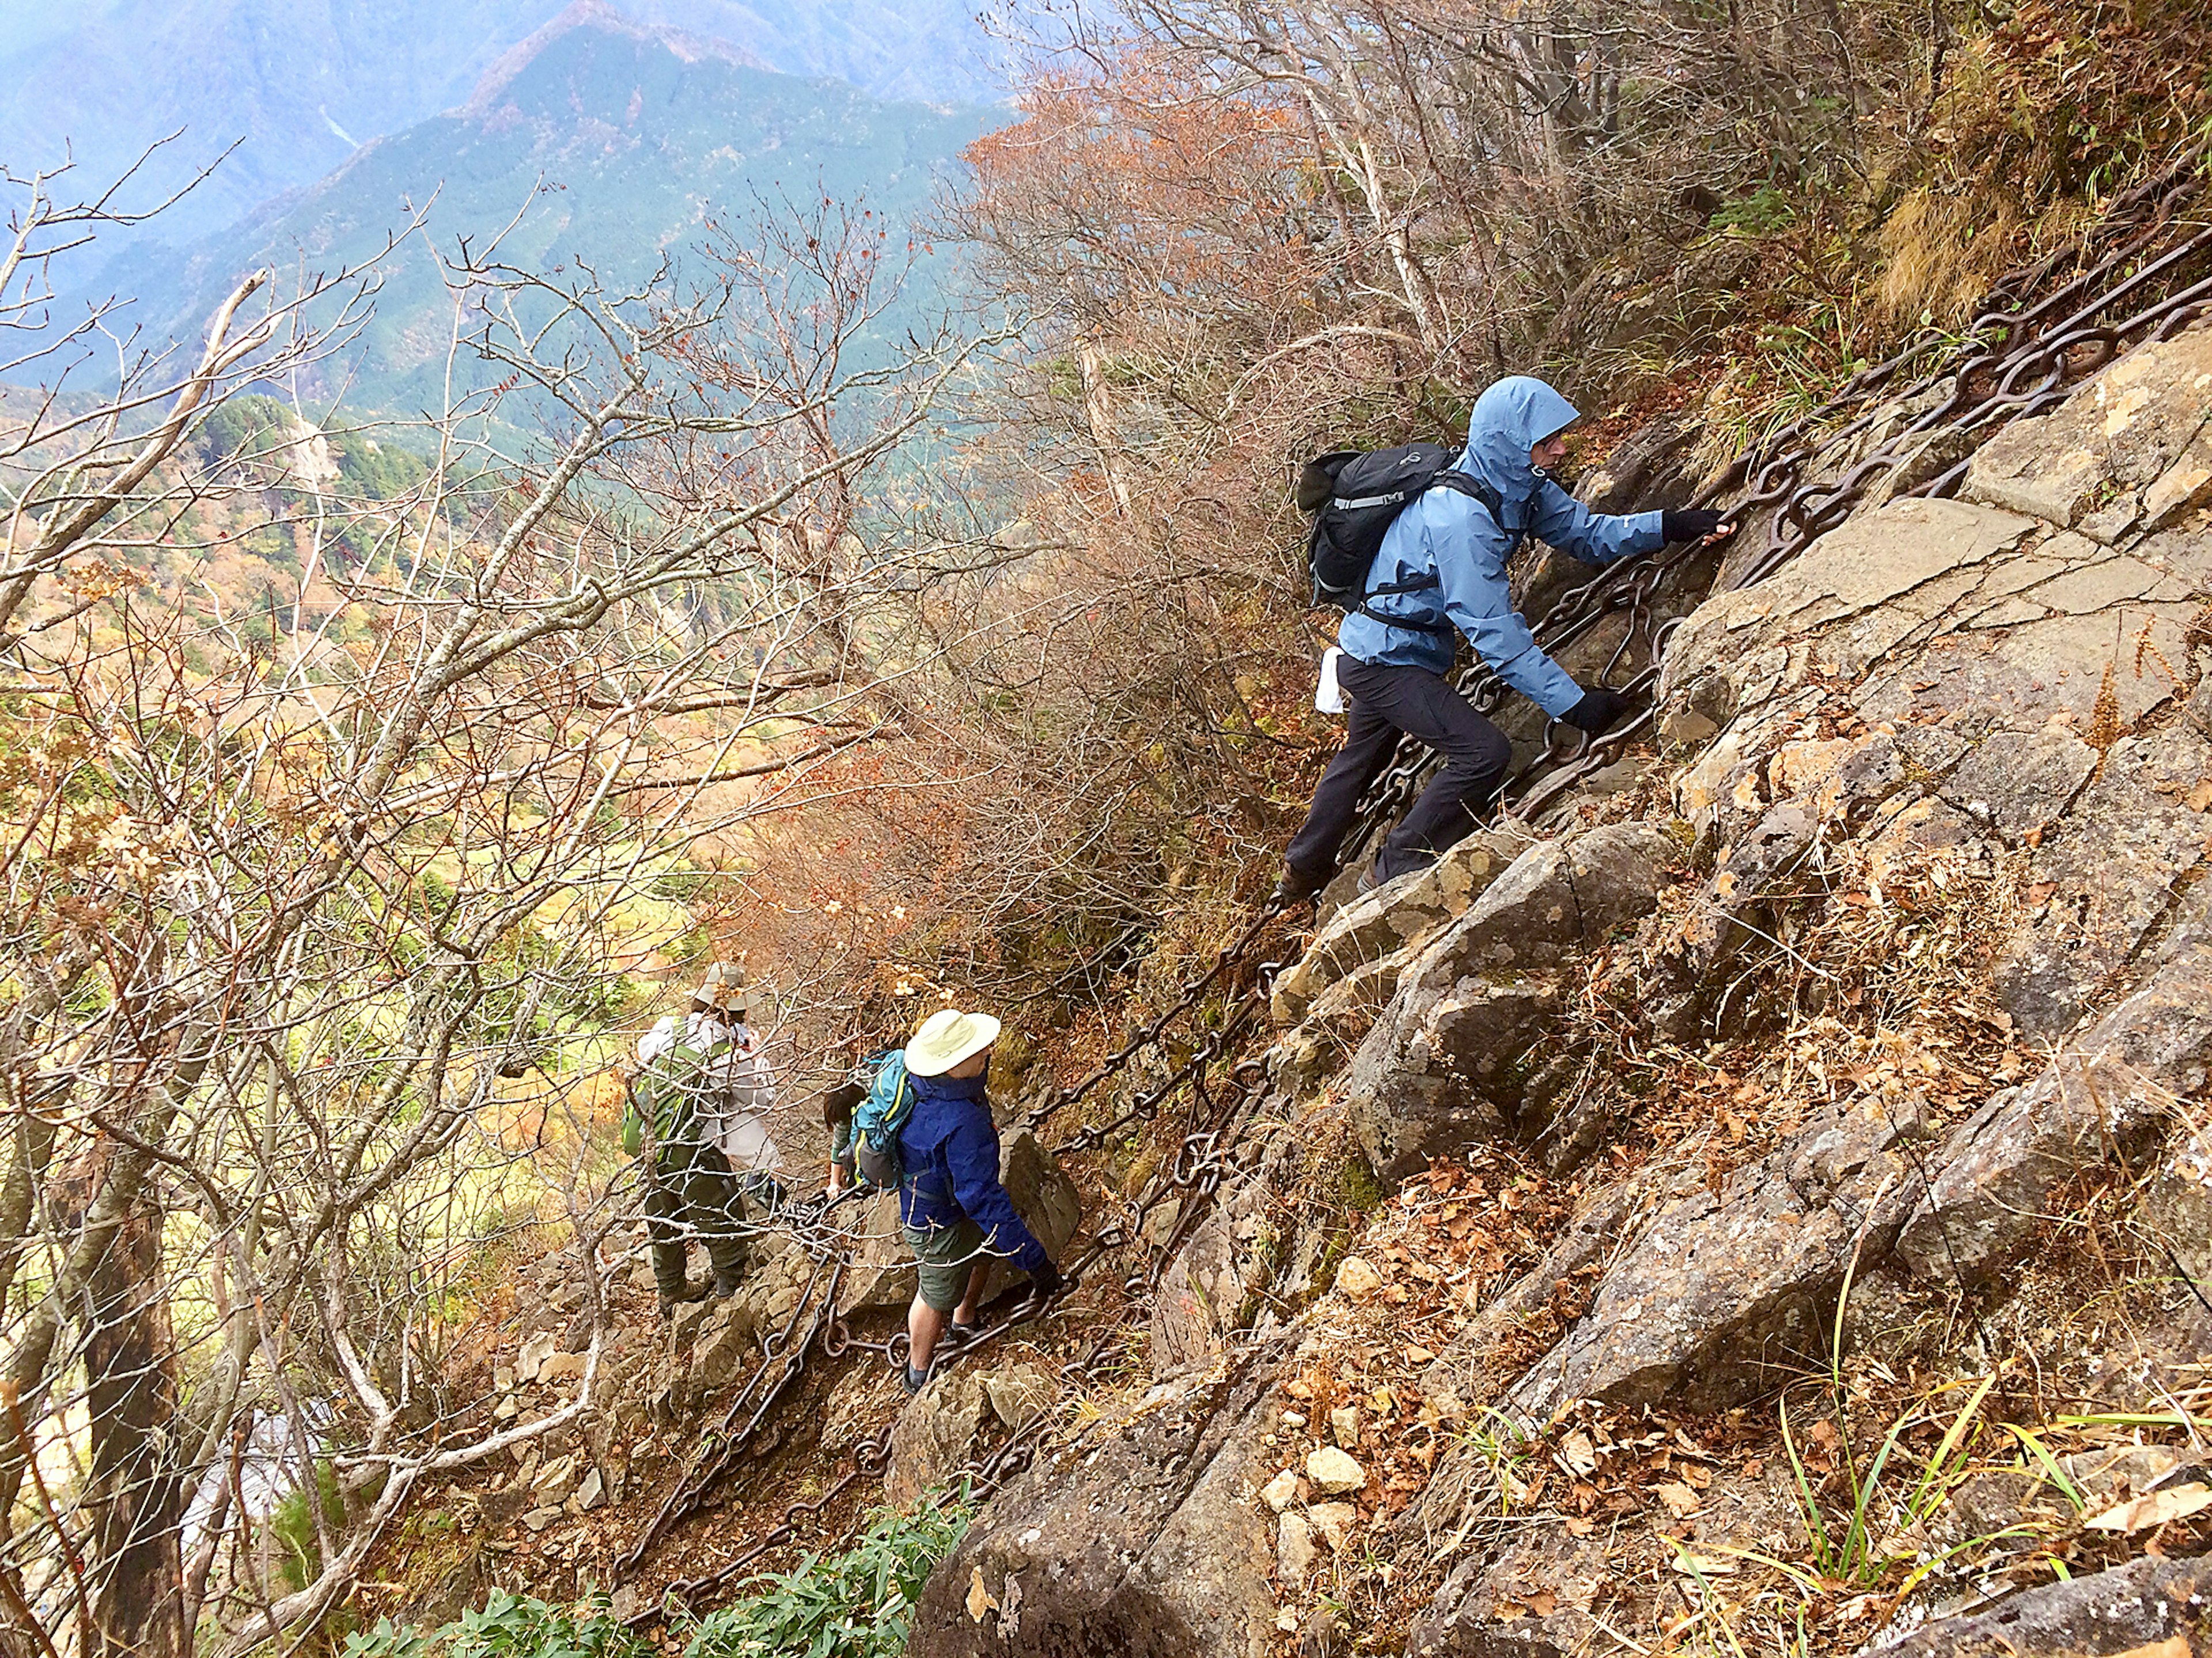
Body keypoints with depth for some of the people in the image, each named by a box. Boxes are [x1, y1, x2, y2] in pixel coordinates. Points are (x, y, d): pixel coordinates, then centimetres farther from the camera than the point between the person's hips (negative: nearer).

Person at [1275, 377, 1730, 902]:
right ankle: (1397, 870, -2)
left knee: (1362, 756, 27)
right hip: (1387, 658, -10)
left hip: (1376, 650, 10)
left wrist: (1672, 525, -16)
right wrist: (1574, 704, -31)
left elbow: (1586, 532, -1)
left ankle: (1304, 869, 47)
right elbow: (1495, 634, -32)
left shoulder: (1518, 483, -5)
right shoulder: (1458, 519, -32)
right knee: (1484, 752, -18)